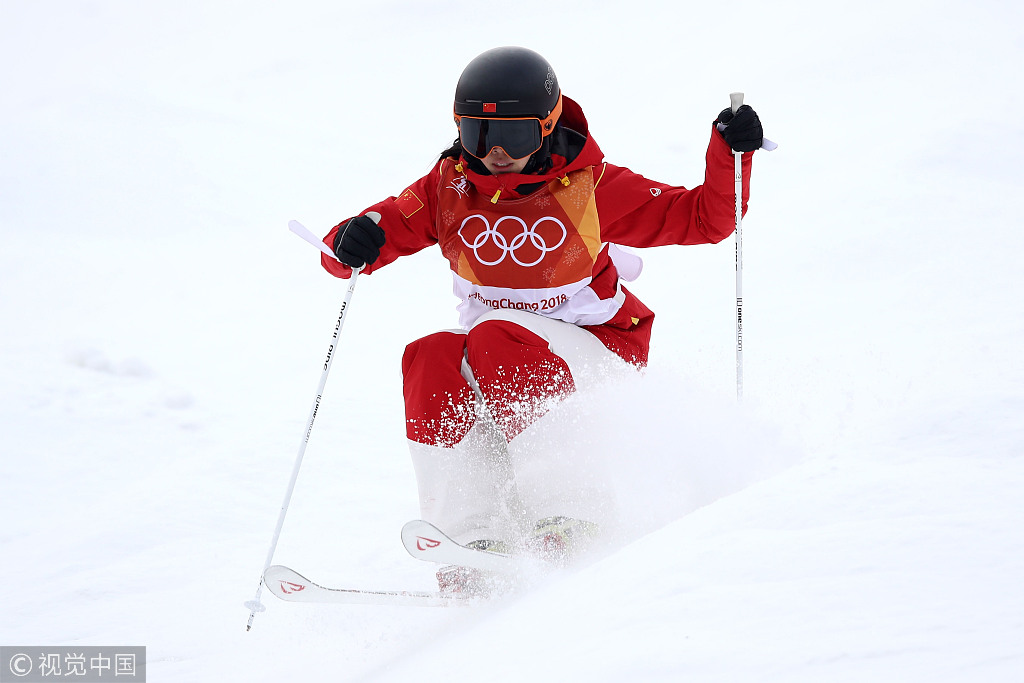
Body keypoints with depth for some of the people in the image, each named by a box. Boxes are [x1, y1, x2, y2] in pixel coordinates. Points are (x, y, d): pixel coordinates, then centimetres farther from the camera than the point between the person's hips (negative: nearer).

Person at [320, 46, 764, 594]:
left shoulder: (590, 187, -12)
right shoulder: (449, 189, -4)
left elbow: (703, 219, -9)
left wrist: (730, 153, -26)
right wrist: (355, 241, -30)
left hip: (595, 352, -4)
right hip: (502, 361, 4)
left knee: (495, 339, -33)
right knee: (429, 360, -27)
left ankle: (566, 512, -36)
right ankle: (475, 537, -28)